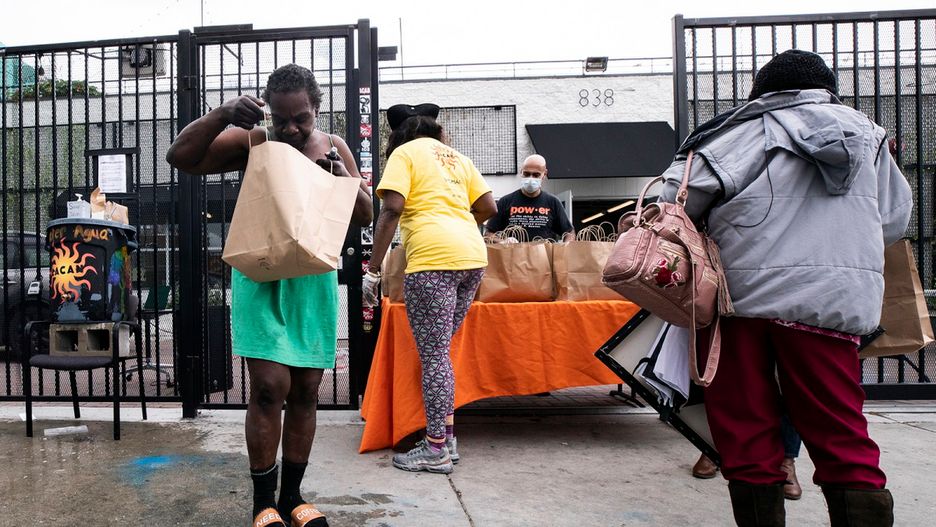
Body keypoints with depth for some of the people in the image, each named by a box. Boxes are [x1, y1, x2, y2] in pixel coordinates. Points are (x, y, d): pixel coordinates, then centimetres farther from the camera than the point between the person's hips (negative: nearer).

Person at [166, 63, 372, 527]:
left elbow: (365, 216, 6)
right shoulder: (250, 142, -2)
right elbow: (179, 157, -8)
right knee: (270, 385, -9)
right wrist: (222, 115, -21)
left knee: (306, 389, 7)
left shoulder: (332, 146, 6)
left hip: (314, 280, 3)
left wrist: (341, 176, -13)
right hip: (261, 277, -3)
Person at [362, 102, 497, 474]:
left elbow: (392, 208, -8)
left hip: (433, 258, -7)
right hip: (473, 254, 7)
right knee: (439, 351, 15)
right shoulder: (457, 157, 24)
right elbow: (488, 207, 19)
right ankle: (447, 435, 20)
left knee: (433, 355, -2)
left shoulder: (404, 153, 6)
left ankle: (436, 449, 4)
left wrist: (373, 269, -8)